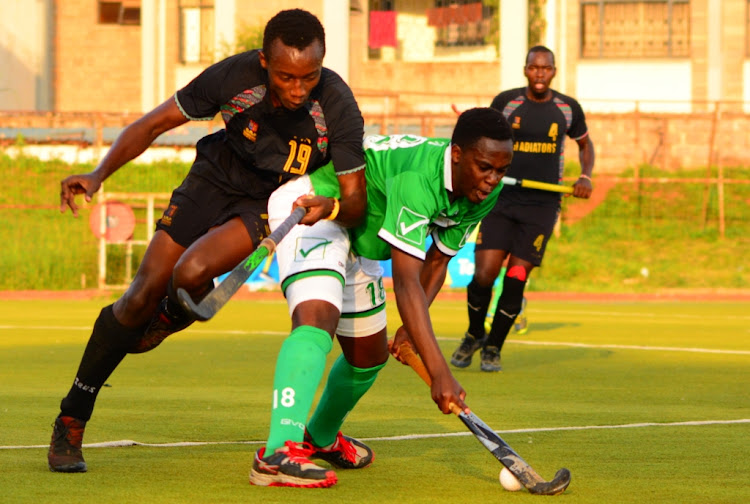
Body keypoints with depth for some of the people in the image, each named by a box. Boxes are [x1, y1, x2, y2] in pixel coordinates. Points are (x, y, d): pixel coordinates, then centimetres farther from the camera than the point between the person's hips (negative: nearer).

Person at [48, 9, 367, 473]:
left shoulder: (338, 107, -30)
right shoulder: (234, 77, -27)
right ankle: (71, 422, 12)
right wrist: (98, 175, -27)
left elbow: (357, 201, -24)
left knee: (191, 274, -28)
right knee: (143, 296, -5)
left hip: (274, 204, -1)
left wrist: (331, 207, -48)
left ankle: (169, 319, 12)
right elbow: (155, 124, -14)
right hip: (218, 177, 1)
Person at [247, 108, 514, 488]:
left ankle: (321, 437, 48)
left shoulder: (483, 194, -10)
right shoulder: (416, 178, -38)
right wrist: (439, 373, -47)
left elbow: (437, 261, 6)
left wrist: (413, 328, -7)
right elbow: (405, 281, -43)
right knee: (318, 319, -34)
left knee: (369, 354, 19)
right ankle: (278, 453, -47)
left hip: (357, 238, 9)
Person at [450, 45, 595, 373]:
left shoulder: (568, 109, 3)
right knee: (484, 274, -11)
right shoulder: (505, 102, 1)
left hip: (542, 205, 0)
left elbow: (585, 144, 21)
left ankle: (493, 349, 13)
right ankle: (474, 334, 18)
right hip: (501, 199, 0)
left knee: (516, 280, -5)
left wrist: (585, 177, 4)